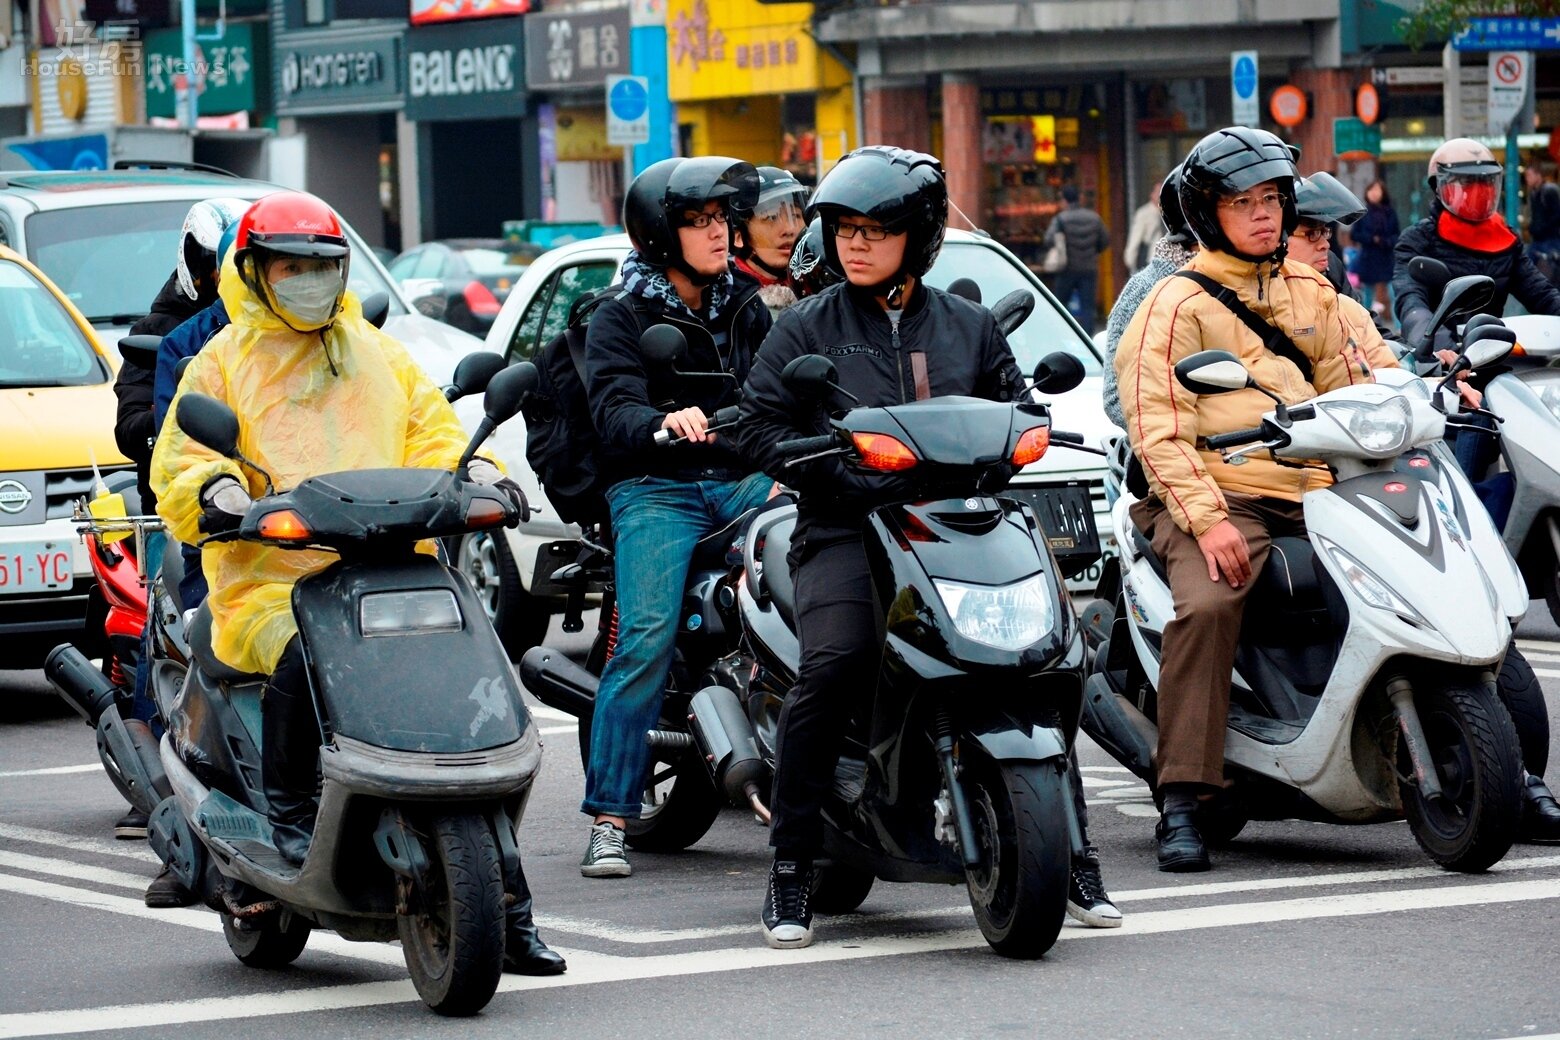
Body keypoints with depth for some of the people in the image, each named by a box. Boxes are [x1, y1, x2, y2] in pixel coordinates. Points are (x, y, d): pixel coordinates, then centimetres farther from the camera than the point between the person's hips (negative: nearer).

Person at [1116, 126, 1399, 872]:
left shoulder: (1311, 293, 22)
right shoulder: (1176, 303, 3)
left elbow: (1349, 391, 23)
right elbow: (1154, 423, -6)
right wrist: (1206, 520, -18)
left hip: (1314, 493, 5)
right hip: (1219, 496, -5)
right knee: (1206, 606, -33)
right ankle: (1181, 803, -30)